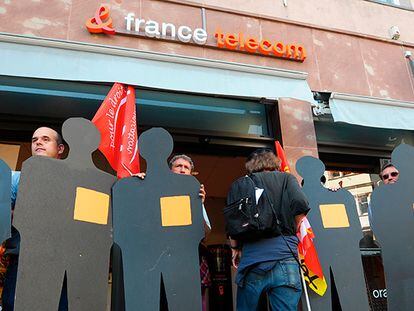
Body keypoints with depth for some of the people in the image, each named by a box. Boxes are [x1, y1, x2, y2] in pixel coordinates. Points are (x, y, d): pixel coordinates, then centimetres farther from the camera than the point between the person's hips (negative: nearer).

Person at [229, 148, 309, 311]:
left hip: (251, 257, 1)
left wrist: (235, 248, 17)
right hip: (284, 254, 0)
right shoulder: (287, 178, 15)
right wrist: (292, 231, 12)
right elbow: (300, 204, -3)